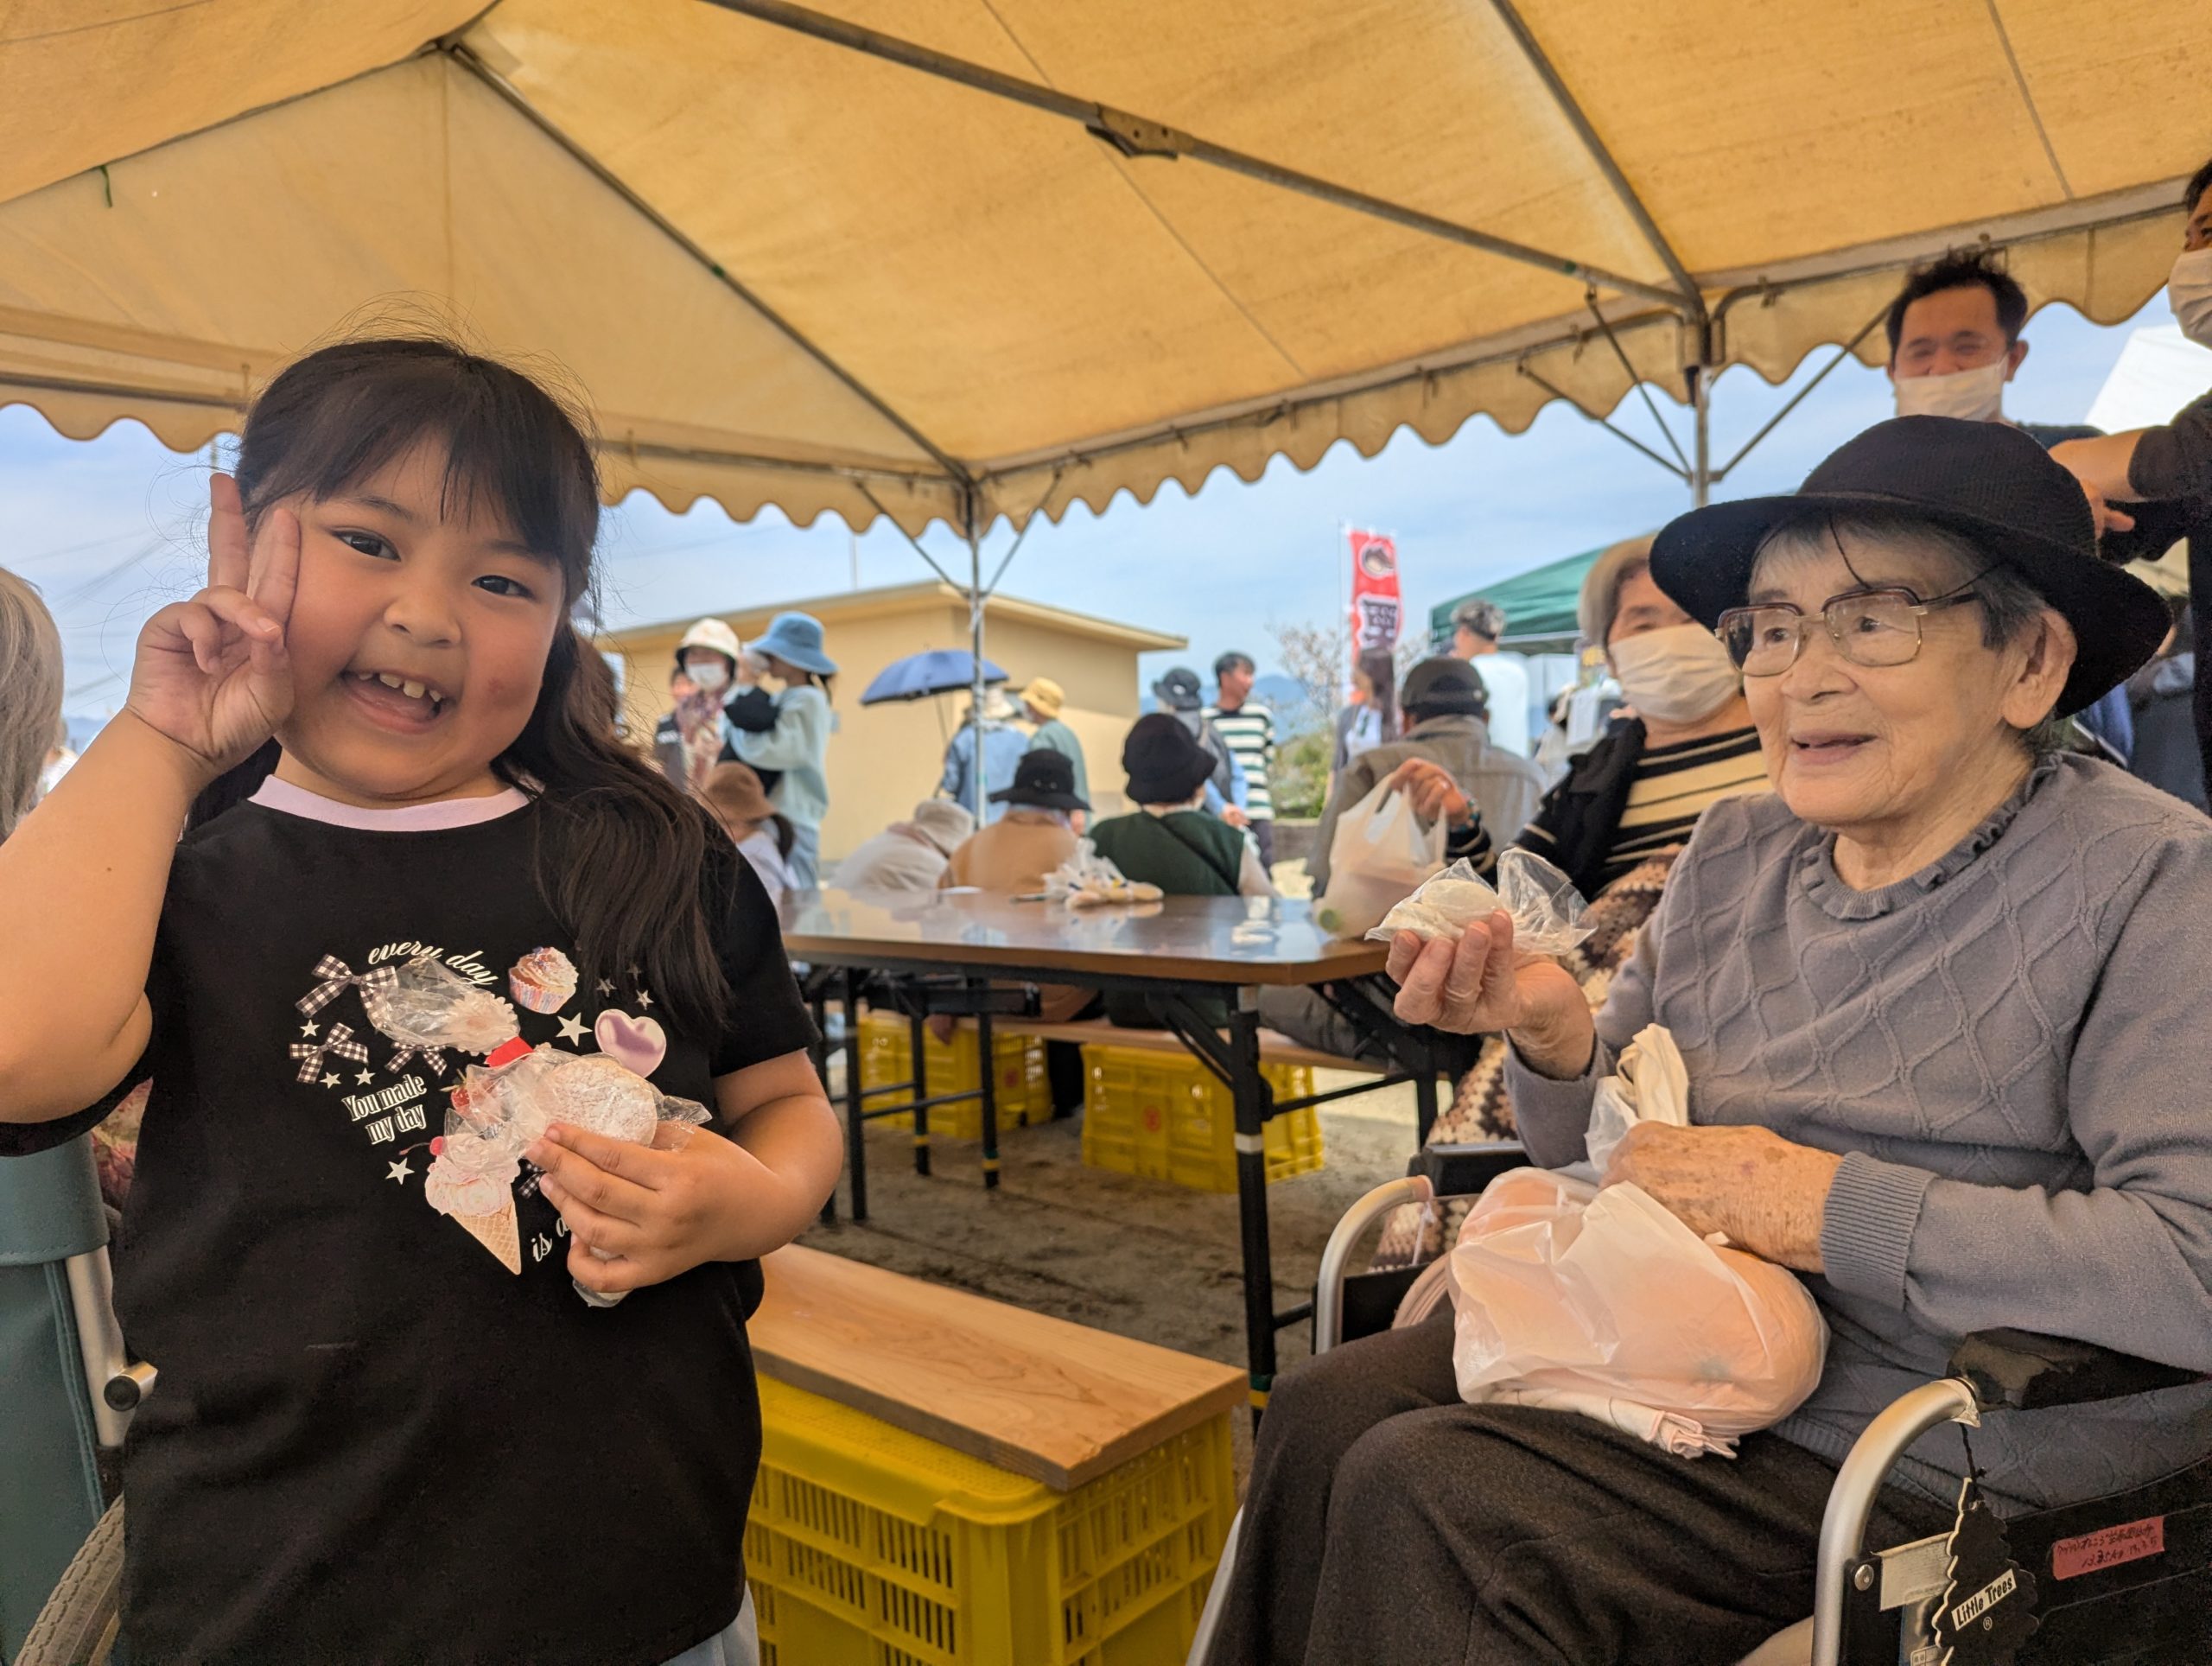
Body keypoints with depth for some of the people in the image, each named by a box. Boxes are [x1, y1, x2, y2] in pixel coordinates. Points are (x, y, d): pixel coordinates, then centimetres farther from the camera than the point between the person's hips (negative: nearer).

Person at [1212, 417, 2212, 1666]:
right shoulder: (1732, 857, 6)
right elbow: (1608, 1154, 11)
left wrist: (1829, 1208, -21)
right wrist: (1560, 1043, -11)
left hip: (1949, 1466, -5)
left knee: (1425, 1500, -20)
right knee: (1326, 1411, -10)